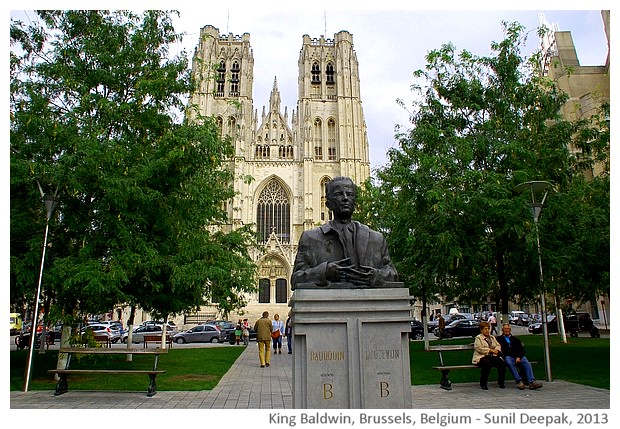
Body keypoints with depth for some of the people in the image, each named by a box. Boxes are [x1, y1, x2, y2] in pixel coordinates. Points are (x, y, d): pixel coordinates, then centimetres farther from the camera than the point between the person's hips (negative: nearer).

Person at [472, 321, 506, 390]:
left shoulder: (492, 337, 24)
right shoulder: (478, 338, 3)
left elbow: (498, 345, 17)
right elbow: (479, 348, -10)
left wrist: (497, 350, -7)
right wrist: (491, 350, -15)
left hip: (492, 356, 6)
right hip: (481, 357, -6)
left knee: (502, 363, -22)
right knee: (487, 363, -37)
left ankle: (501, 382, -4)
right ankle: (483, 384, -22)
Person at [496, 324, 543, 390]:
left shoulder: (515, 339, 28)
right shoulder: (499, 339, 21)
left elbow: (522, 350, 16)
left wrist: (519, 357, -3)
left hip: (518, 356, 3)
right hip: (507, 356, -3)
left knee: (527, 363, -28)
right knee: (509, 363, -36)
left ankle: (532, 382, -38)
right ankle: (519, 381, -39)